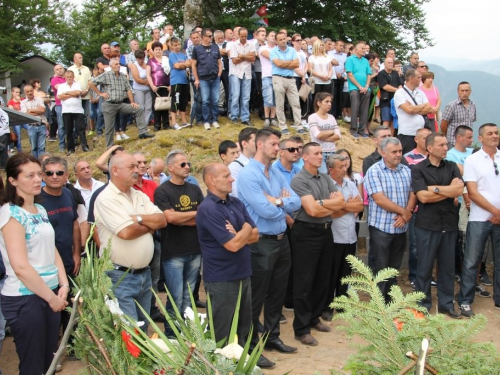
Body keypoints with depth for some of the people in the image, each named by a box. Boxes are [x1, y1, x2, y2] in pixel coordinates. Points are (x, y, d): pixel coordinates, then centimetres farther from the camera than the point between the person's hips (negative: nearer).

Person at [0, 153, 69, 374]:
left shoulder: (41, 210, 9)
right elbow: (20, 266, -21)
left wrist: (63, 285, -1)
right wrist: (51, 297, -14)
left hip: (50, 293, 8)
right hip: (23, 299, -7)